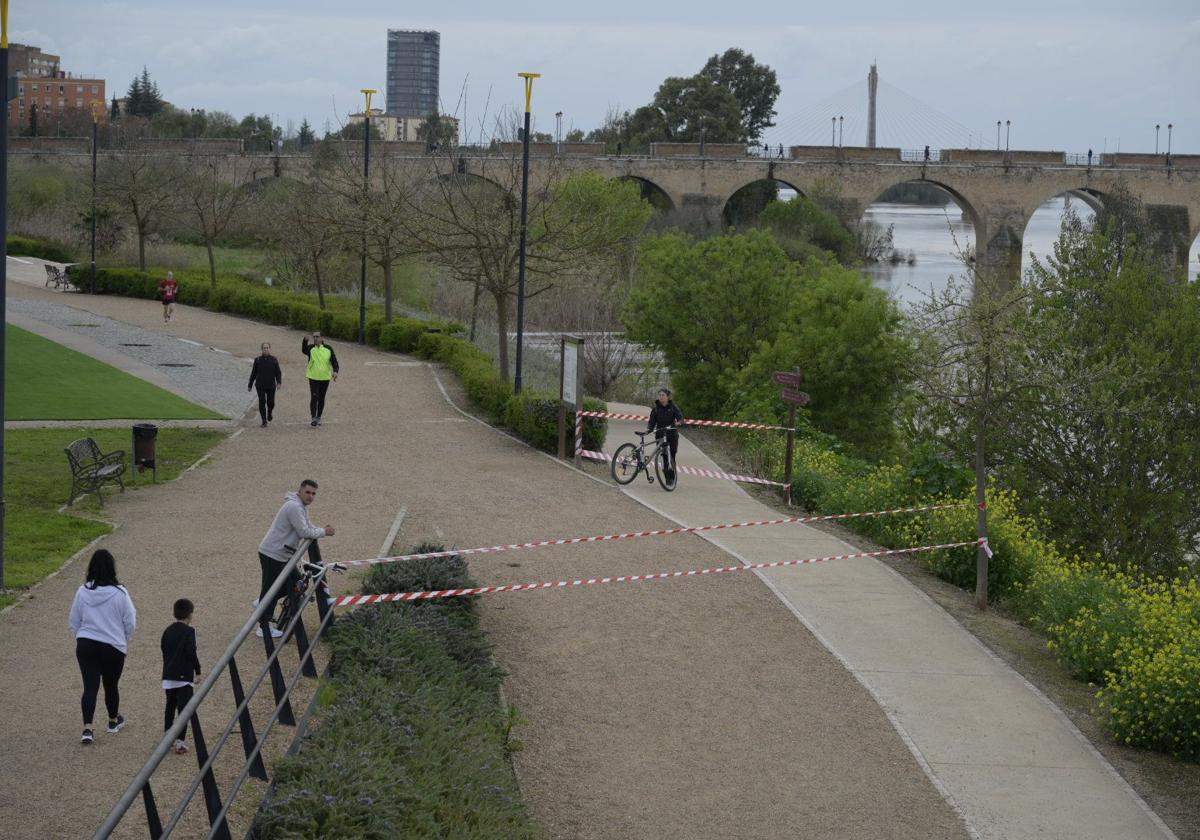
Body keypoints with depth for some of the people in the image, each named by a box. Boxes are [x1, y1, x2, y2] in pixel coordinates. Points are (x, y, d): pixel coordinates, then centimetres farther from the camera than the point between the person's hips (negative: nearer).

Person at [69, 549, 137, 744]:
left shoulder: (82, 592, -6)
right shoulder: (119, 593, -14)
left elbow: (74, 622, 5)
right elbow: (130, 622, -5)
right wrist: (125, 641, 14)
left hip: (85, 645, 1)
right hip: (114, 647, -1)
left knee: (90, 686, 1)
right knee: (111, 685, 18)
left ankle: (87, 728, -13)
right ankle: (114, 721, 38)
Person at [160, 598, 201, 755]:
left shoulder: (168, 630, 8)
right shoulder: (189, 631, -11)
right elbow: (191, 652, -16)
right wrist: (198, 670, -5)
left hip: (168, 675, 6)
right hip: (184, 675, -6)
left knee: (170, 706, 20)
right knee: (183, 707, -6)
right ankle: (179, 741, -15)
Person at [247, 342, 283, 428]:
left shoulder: (274, 360, -1)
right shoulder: (258, 360, -1)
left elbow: (278, 373, -1)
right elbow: (253, 373, 5)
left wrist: (279, 382, -17)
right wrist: (250, 385, 9)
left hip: (271, 386, 1)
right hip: (260, 386, -1)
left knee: (270, 403, 5)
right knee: (262, 402, -9)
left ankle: (269, 412, 41)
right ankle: (264, 422, -3)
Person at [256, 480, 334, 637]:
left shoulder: (301, 506, 11)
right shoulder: (294, 507, -23)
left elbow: (307, 526, 17)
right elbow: (304, 532, -25)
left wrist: (323, 530, -2)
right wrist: (324, 532, -12)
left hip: (283, 554, 10)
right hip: (272, 554, -10)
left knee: (296, 582, 15)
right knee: (271, 588, -2)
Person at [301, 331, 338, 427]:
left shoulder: (328, 349, 0)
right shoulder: (310, 348, -4)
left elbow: (334, 361, 0)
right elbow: (304, 350, -28)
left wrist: (335, 371, -18)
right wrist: (305, 340, -46)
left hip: (325, 377, 2)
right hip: (313, 377, -2)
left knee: (321, 398, 12)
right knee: (314, 397, -13)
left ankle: (319, 417, 25)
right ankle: (314, 418, -13)